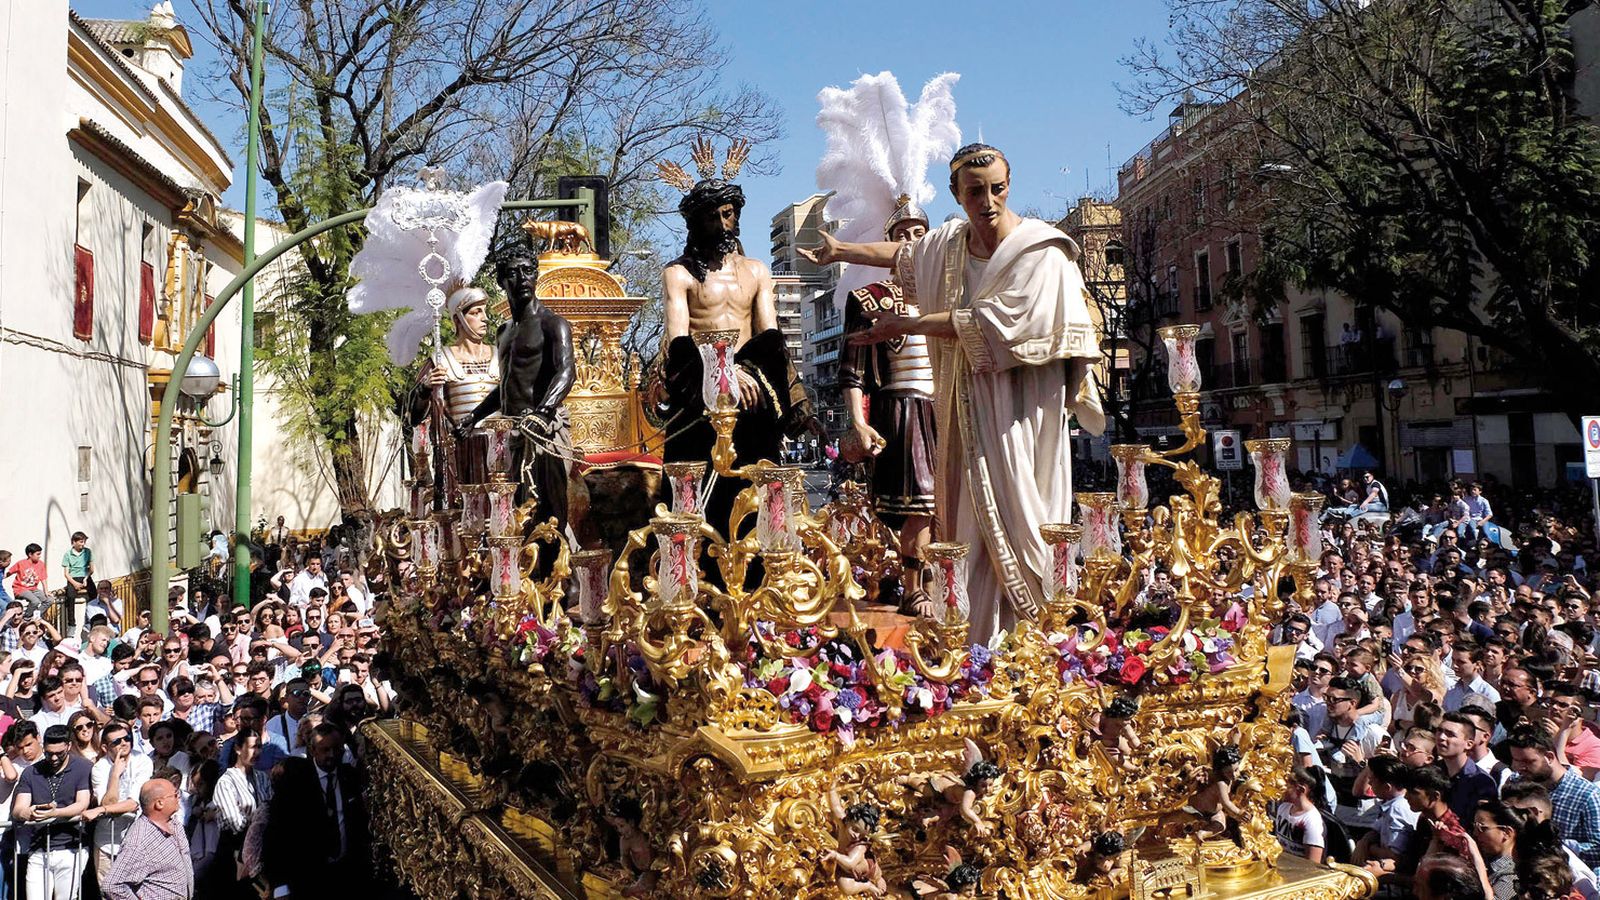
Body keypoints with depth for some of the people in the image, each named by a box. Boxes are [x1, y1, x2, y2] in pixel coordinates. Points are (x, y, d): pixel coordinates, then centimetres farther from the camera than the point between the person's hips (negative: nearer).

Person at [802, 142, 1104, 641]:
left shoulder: (1040, 251, -11)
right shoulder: (951, 241, 9)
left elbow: (993, 322, -19)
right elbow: (907, 254, 31)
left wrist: (906, 326, -14)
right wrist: (841, 250, 41)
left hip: (1019, 412, -6)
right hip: (968, 409, 6)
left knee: (1018, 525, -7)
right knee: (976, 531, 6)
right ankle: (981, 650, 13)